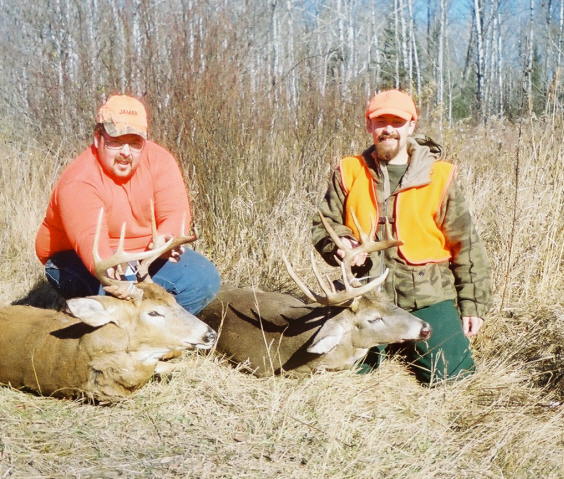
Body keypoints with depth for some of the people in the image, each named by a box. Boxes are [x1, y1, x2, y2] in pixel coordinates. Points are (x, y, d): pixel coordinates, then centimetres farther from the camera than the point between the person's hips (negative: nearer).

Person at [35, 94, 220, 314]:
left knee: (205, 278, -15)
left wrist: (165, 238, -44)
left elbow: (176, 213, -20)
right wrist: (109, 271, -63)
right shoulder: (78, 181, -26)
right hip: (80, 259, -5)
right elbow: (90, 238, -41)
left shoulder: (159, 160, -11)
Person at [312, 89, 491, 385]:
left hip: (428, 296, -1)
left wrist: (473, 304, 0)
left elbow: (465, 244, 1)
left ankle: (412, 340, 23)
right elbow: (324, 226, 8)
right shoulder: (349, 172, 1)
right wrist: (340, 244, -16)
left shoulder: (438, 176, -3)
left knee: (451, 373, -11)